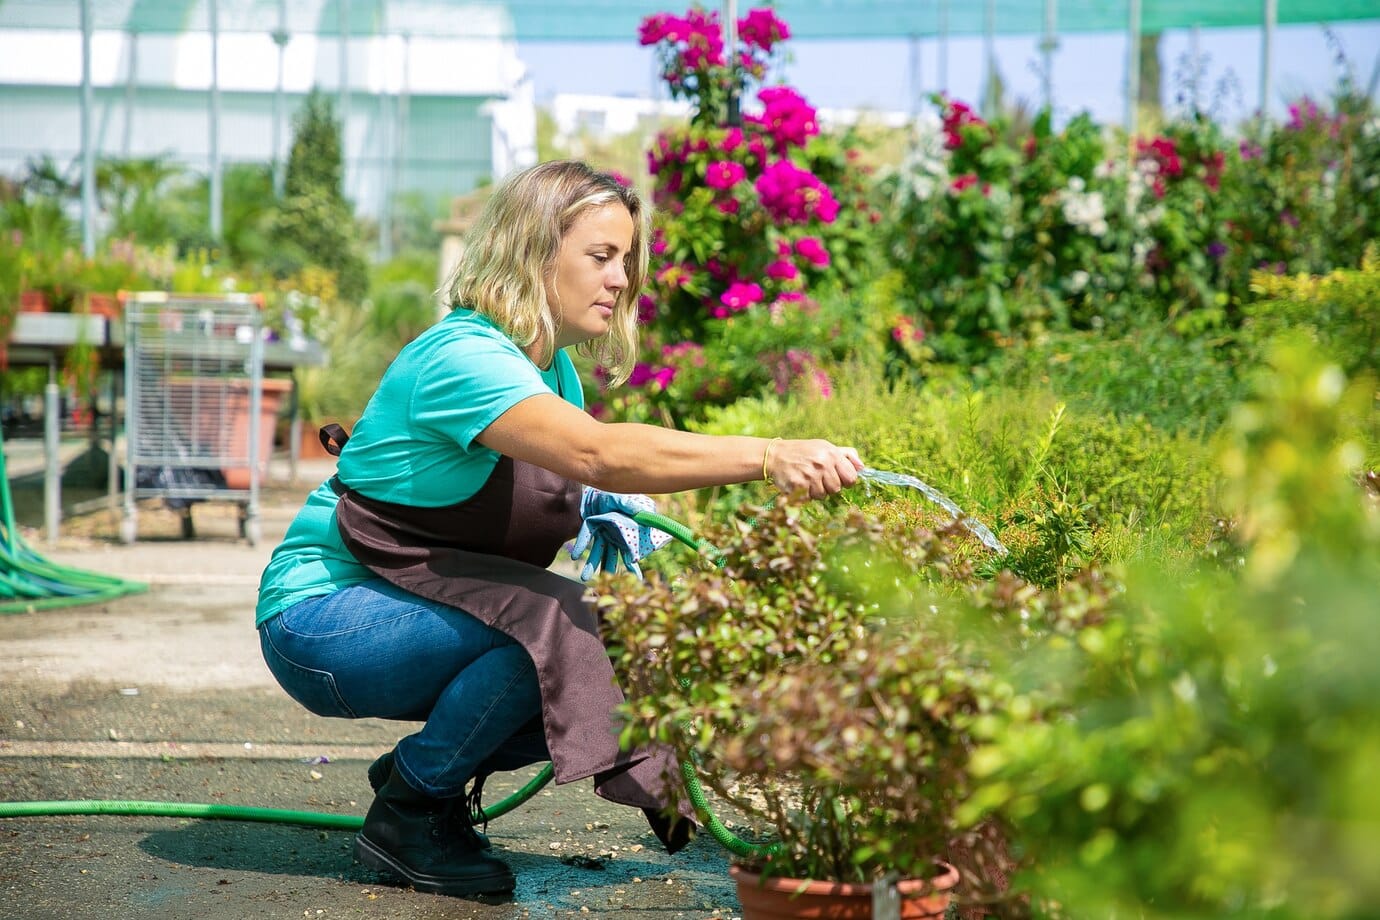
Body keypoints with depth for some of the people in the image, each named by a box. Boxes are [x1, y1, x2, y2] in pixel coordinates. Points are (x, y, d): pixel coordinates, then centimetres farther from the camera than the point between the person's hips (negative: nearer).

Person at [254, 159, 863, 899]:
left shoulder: (553, 371, 7)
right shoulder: (459, 357, -25)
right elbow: (599, 453, -40)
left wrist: (609, 513, -9)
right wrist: (769, 458, -46)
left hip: (415, 610, 9)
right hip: (323, 618, -9)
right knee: (556, 628, -30)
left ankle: (419, 771, 8)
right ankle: (409, 813, -10)